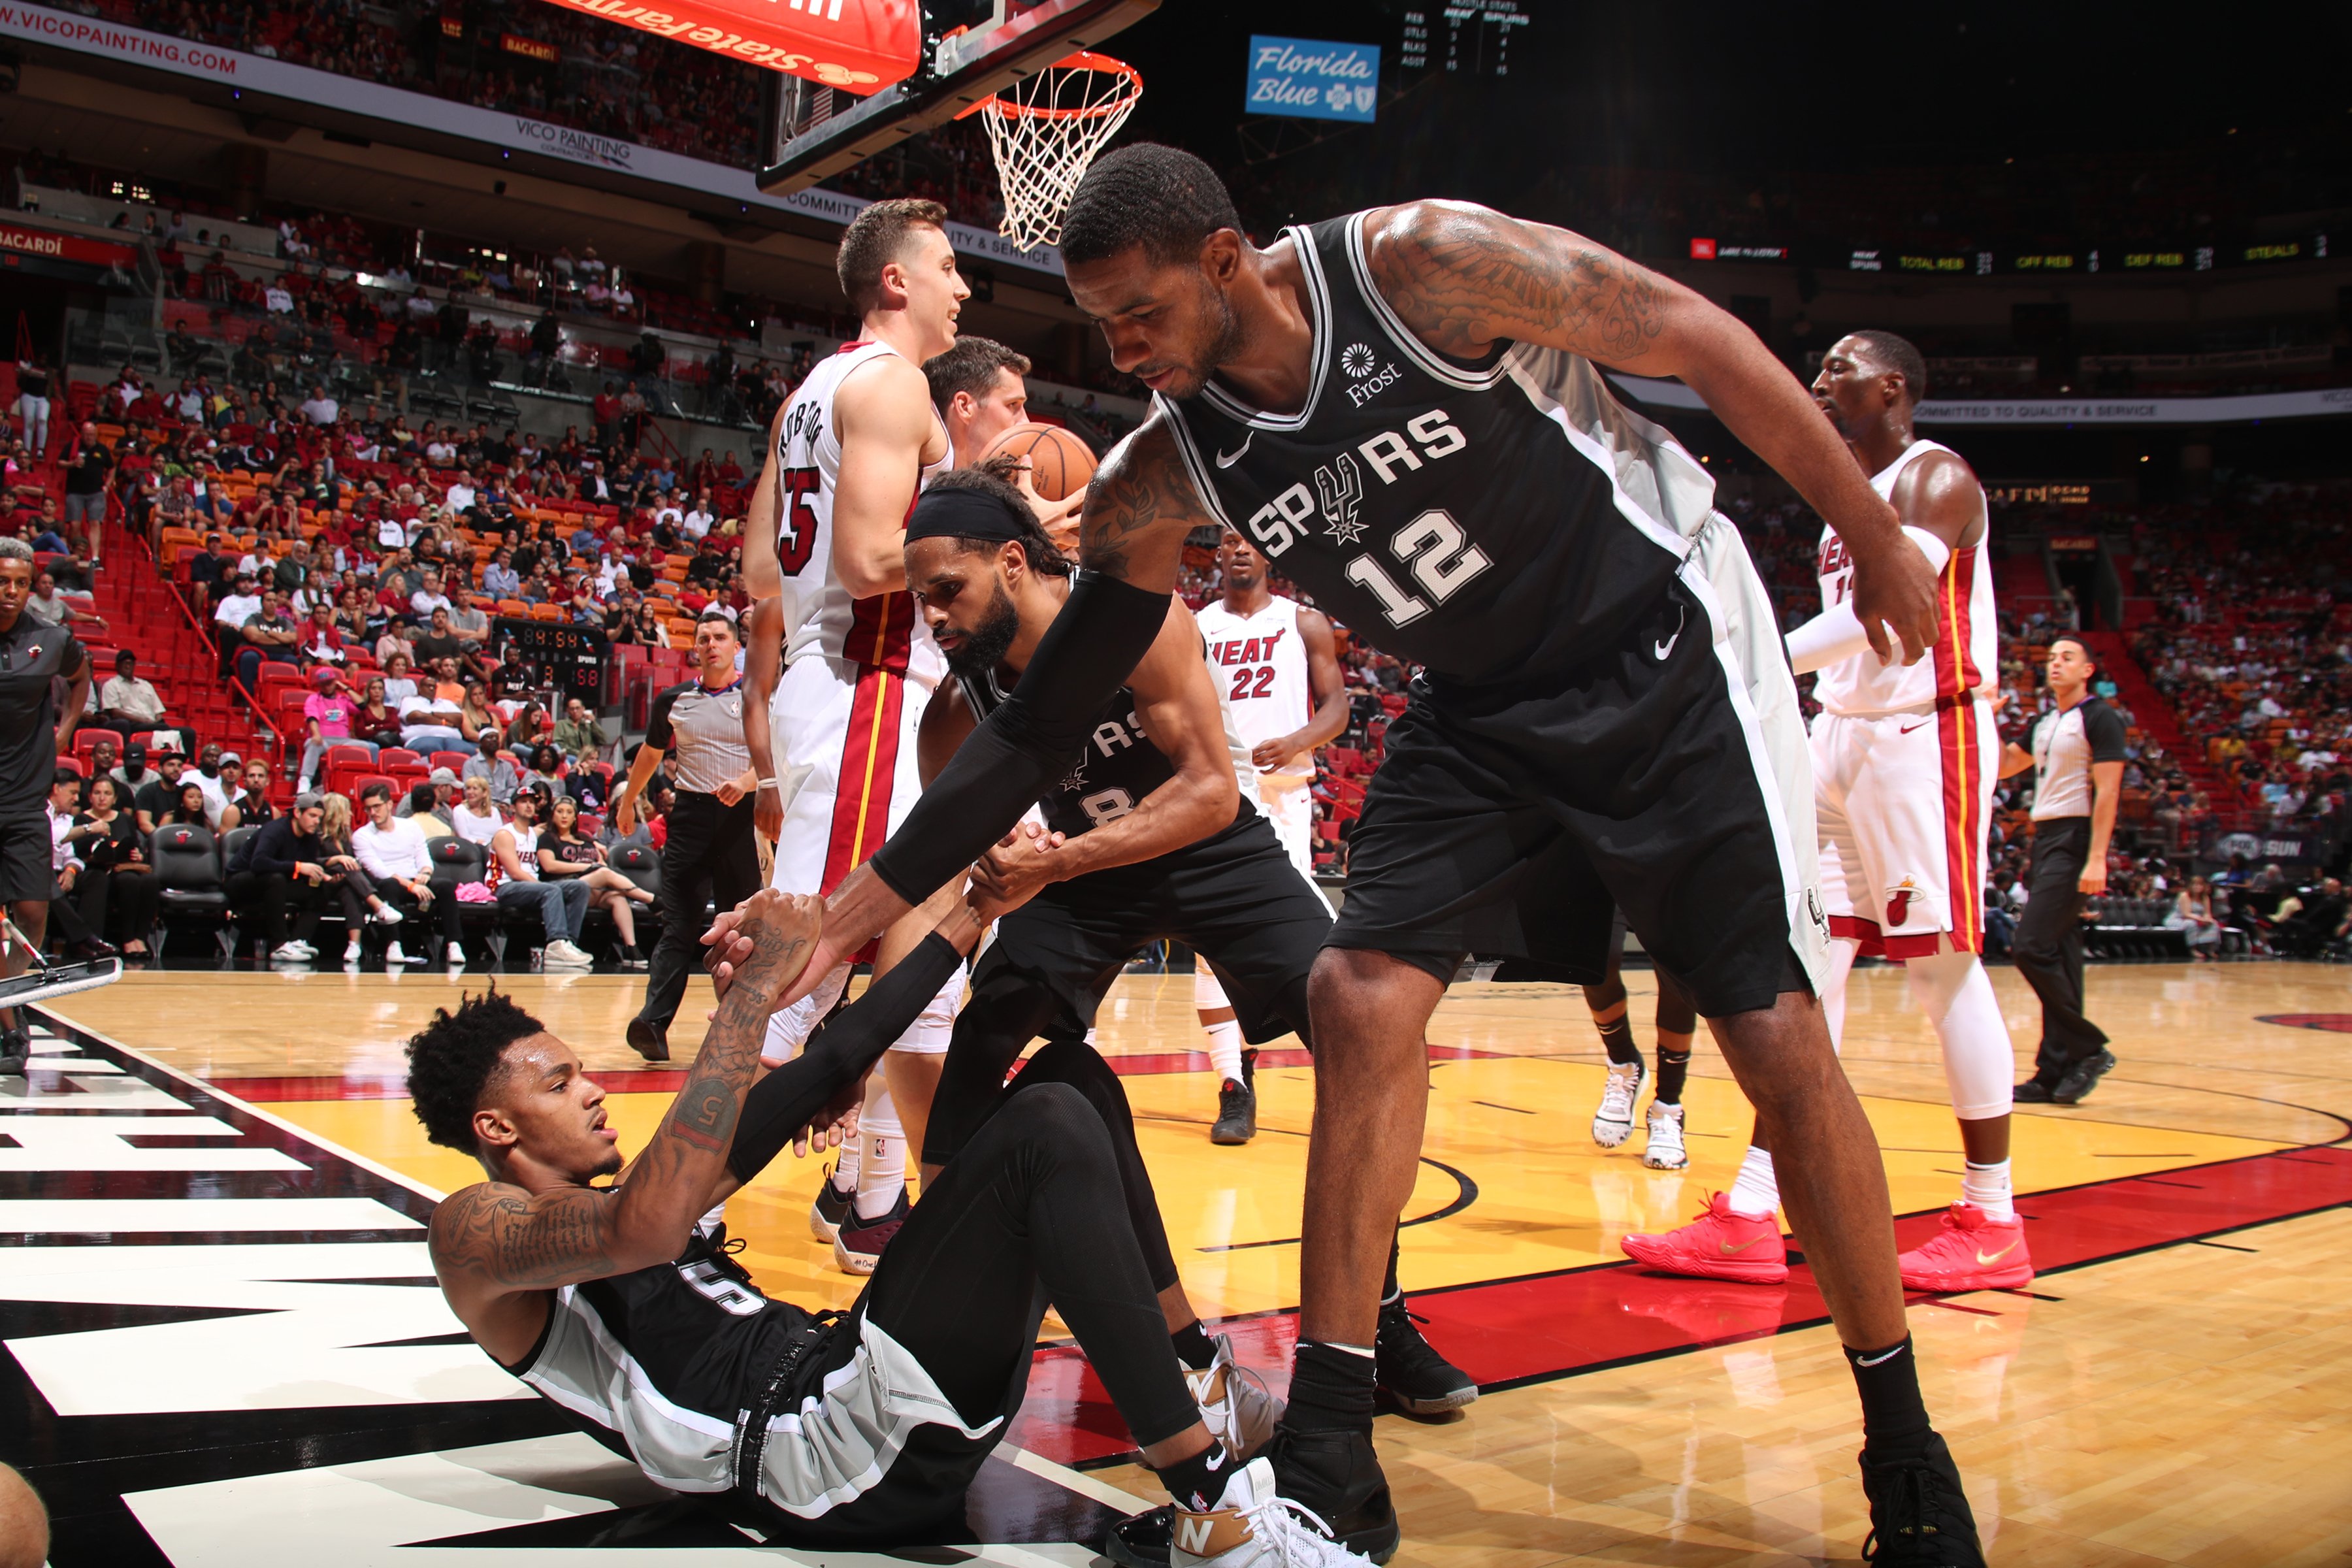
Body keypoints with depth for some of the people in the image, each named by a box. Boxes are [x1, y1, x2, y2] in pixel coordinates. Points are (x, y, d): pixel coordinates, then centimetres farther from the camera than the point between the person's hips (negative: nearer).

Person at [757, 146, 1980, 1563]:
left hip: (1670, 651, -4)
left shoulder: (1425, 264, -23)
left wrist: (1873, 535, -7)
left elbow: (1700, 341, -12)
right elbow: (1046, 720, -5)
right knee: (1362, 997, -10)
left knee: (1782, 1045, -7)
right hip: (1483, 708, 5)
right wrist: (871, 896, -10)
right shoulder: (1166, 474, -9)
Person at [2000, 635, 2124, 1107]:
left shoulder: (2100, 718, -6)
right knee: (2059, 955, 7)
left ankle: (2090, 1049, -5)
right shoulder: (2045, 724, 18)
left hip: (2075, 840, -8)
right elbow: (2002, 766, 26)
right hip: (2045, 837, 8)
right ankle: (2055, 1073, 9)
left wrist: (2097, 860, -21)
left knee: (2032, 947, -15)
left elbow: (2107, 791, -13)